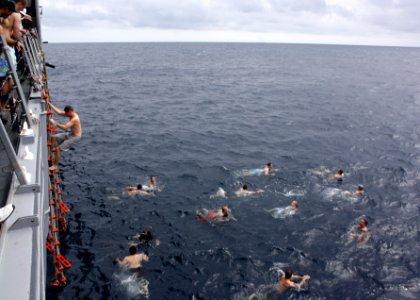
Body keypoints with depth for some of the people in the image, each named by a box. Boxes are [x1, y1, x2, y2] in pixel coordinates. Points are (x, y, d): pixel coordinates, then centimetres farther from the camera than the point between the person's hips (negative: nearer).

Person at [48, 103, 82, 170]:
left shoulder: (74, 119, -30)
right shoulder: (70, 114, -1)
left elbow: (65, 127, -38)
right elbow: (59, 112, 6)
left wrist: (55, 123, -34)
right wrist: (50, 104, 5)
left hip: (75, 137, -10)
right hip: (70, 134, 10)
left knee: (58, 149, -12)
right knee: (53, 137, 15)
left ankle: (55, 166, 4)